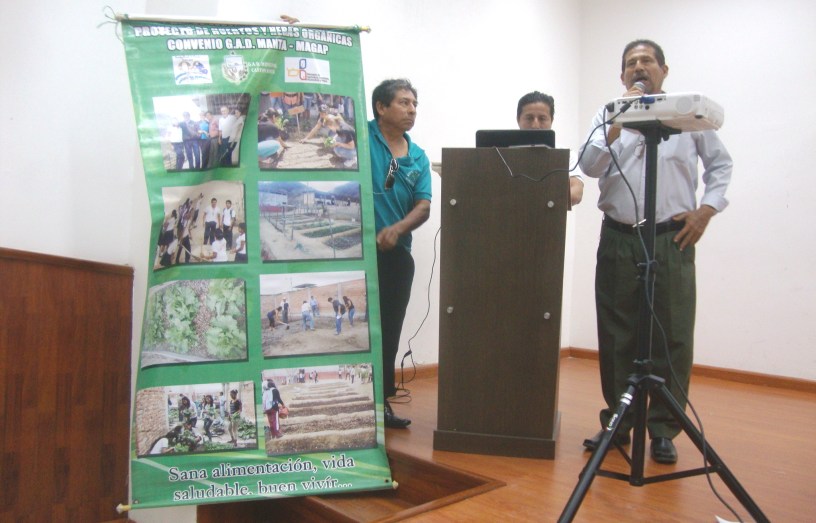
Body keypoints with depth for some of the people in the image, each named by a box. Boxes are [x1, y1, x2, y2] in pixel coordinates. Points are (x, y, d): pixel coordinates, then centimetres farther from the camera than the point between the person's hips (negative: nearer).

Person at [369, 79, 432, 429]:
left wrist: (397, 229, -15)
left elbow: (423, 207, 3)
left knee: (389, 331, 10)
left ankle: (381, 400, 23)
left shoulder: (418, 157, 10)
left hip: (396, 253, 5)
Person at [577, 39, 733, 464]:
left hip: (673, 240, -1)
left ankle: (663, 429, 12)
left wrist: (706, 211, 1)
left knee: (672, 337, 0)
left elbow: (720, 164, 14)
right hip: (618, 239, 1)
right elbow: (589, 166, -2)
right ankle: (616, 423, 19)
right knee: (616, 337, 6)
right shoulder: (608, 116, 11)